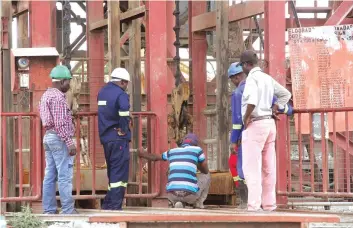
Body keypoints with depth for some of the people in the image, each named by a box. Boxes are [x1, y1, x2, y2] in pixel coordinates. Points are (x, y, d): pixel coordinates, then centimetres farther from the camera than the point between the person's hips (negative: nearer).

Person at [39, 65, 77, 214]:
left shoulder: (46, 95, 16)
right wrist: (69, 143, -20)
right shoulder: (58, 97, -15)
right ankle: (68, 210, -9)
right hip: (59, 138, -10)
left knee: (50, 175, 9)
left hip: (48, 136, 10)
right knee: (65, 175, -9)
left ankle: (49, 209, 9)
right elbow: (60, 123, -20)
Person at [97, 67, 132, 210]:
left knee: (112, 172, 17)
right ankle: (115, 205, -6)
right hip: (118, 138, -8)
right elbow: (124, 112, -30)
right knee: (120, 172, -3)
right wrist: (123, 129, -16)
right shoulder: (120, 94, -12)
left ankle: (108, 204, 18)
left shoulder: (102, 92, 14)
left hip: (105, 138, 8)